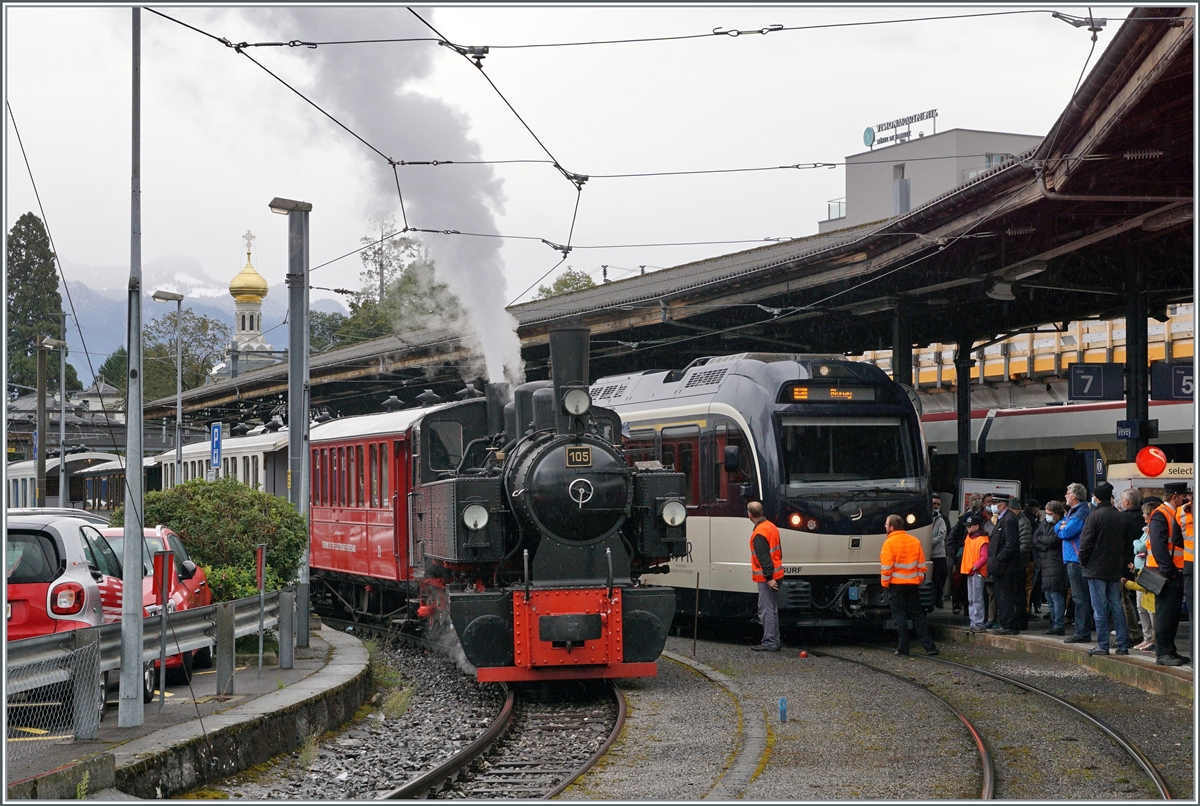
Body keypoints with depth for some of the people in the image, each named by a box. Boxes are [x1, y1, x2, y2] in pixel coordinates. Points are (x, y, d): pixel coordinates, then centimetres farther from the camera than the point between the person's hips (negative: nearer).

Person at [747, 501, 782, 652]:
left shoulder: (759, 534, -19)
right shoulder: (771, 526, 11)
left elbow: (764, 558, -23)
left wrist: (769, 577, -24)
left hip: (767, 578, -10)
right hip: (776, 574, 10)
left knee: (766, 610, -7)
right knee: (772, 610, 15)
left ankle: (769, 642, -7)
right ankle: (775, 641, 21)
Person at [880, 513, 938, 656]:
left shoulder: (889, 543, -11)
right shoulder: (915, 541, 7)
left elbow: (886, 567, -14)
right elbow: (921, 565, 8)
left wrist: (885, 583, -4)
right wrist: (919, 580, 16)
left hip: (896, 585, -5)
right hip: (913, 584, 5)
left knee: (900, 616, 1)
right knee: (918, 616, 10)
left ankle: (903, 649, 1)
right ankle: (930, 647, 6)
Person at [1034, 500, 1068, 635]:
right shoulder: (1044, 523, 14)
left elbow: (1053, 540, -17)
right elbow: (1034, 540, 9)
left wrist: (1040, 538, 1)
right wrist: (1045, 547, -6)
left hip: (1056, 564, -8)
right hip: (1045, 564, 8)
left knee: (1056, 594, -11)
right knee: (1049, 596, 11)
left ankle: (1059, 626, -9)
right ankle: (1054, 623, 17)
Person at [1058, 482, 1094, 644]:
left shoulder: (1081, 512, -14)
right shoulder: (1072, 511, 19)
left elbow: (1067, 532, -19)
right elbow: (1057, 527, 19)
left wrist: (1062, 529, 2)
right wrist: (1063, 526, -2)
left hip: (1077, 560, -11)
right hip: (1072, 558, 11)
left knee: (1080, 598, -9)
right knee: (1079, 597, 14)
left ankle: (1083, 633, -9)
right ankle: (1081, 631, 19)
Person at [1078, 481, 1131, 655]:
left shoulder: (1095, 516, -13)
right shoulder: (1120, 517, 6)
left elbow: (1086, 542, -13)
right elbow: (1125, 543, 13)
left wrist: (1083, 561, 0)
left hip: (1096, 569, -6)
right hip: (1115, 569, 6)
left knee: (1100, 608, -2)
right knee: (1117, 607, 8)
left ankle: (1102, 645, -1)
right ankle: (1123, 645, 8)